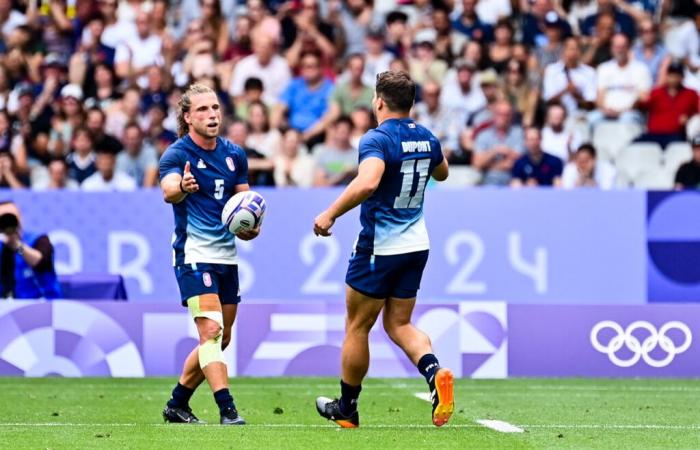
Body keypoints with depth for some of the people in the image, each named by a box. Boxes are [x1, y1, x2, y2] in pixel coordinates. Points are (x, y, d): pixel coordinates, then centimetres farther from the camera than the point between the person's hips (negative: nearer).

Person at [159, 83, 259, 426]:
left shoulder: (235, 154, 8)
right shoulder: (177, 154, -11)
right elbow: (168, 190, -31)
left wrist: (249, 226, -7)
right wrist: (181, 188, -55)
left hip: (226, 255, 7)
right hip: (193, 253, -7)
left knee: (220, 339, 12)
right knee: (211, 329, -19)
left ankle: (177, 404, 26)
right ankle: (227, 410, -25)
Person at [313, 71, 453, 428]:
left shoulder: (377, 139, -18)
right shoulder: (426, 138, 4)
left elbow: (367, 183, -36)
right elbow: (441, 173, 25)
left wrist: (330, 214, -28)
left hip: (379, 248, -7)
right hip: (416, 245, 7)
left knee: (357, 327, 8)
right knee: (399, 324, 14)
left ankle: (346, 408, 18)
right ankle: (435, 372, -14)